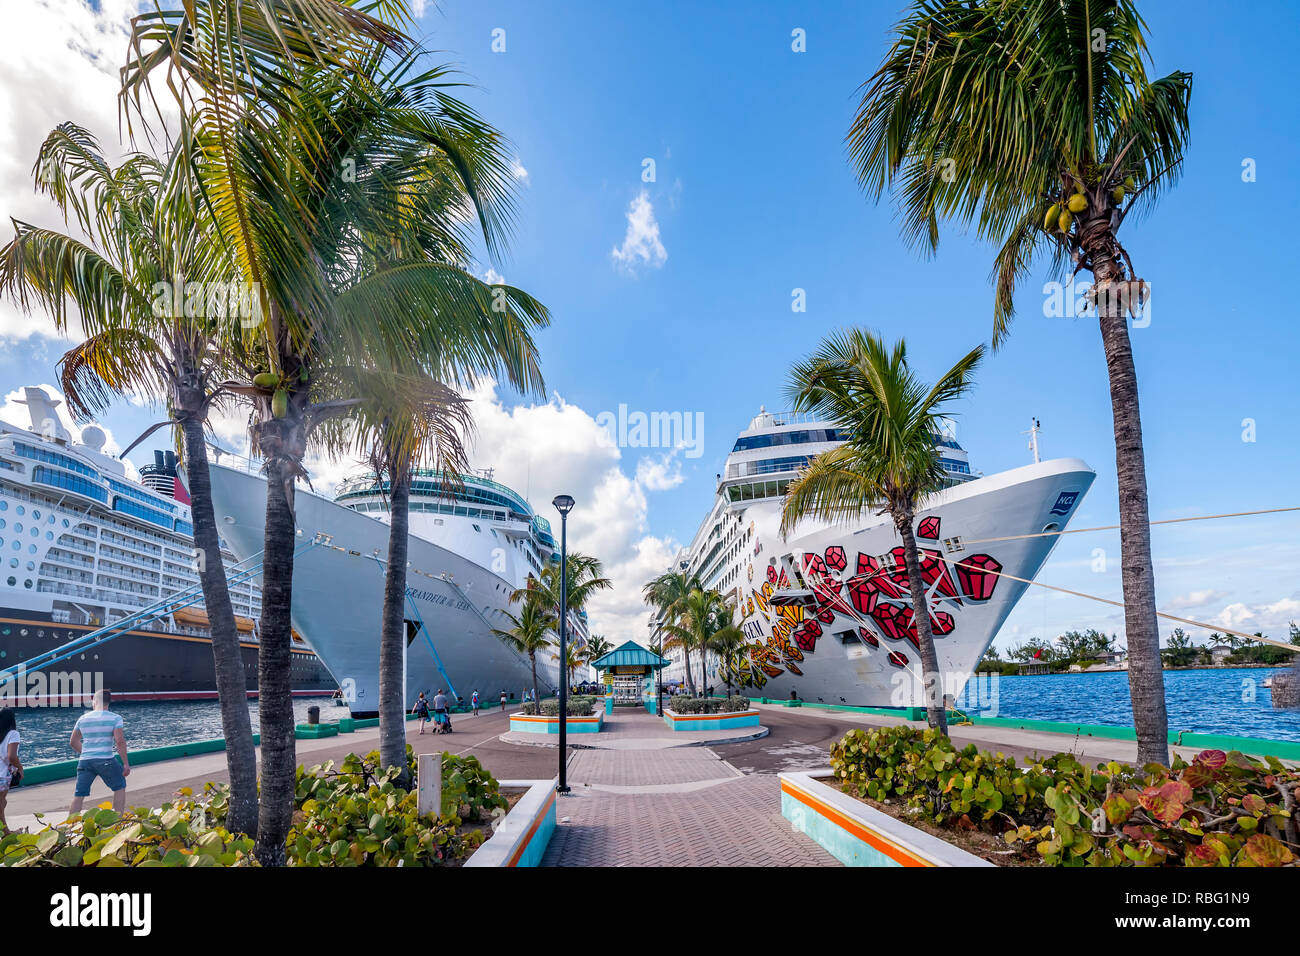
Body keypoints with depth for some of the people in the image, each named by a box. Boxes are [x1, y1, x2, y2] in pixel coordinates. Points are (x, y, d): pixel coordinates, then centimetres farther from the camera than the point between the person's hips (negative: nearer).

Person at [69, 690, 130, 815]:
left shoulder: (82, 719, 9)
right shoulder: (115, 718, -4)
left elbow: (73, 742, 17)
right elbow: (120, 742, -13)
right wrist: (126, 764, -8)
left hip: (85, 761, 3)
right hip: (105, 760, -3)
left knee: (78, 795, 12)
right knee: (119, 787, 14)